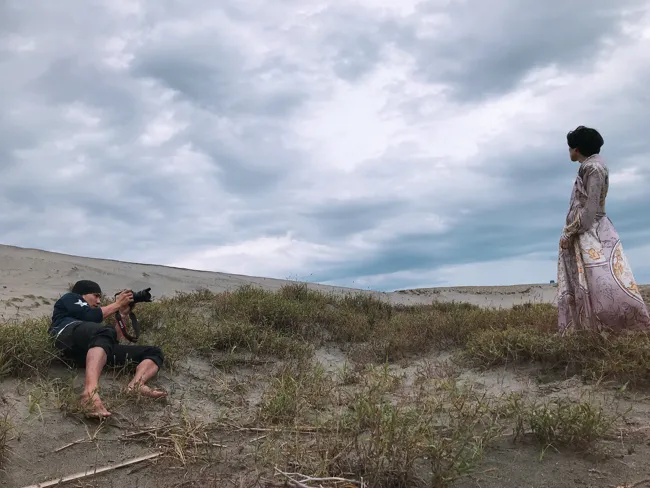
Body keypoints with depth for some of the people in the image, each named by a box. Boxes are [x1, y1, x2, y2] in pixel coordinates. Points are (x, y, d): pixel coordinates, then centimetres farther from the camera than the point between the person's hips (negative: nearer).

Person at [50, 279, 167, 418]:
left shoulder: (94, 329, 43)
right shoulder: (69, 298, 26)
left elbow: (114, 339, 25)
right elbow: (90, 316, 5)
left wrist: (124, 314, 24)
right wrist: (117, 304, 13)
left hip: (89, 350, 6)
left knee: (154, 353, -2)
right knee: (104, 333, -40)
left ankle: (135, 385, -37)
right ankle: (90, 392, -63)